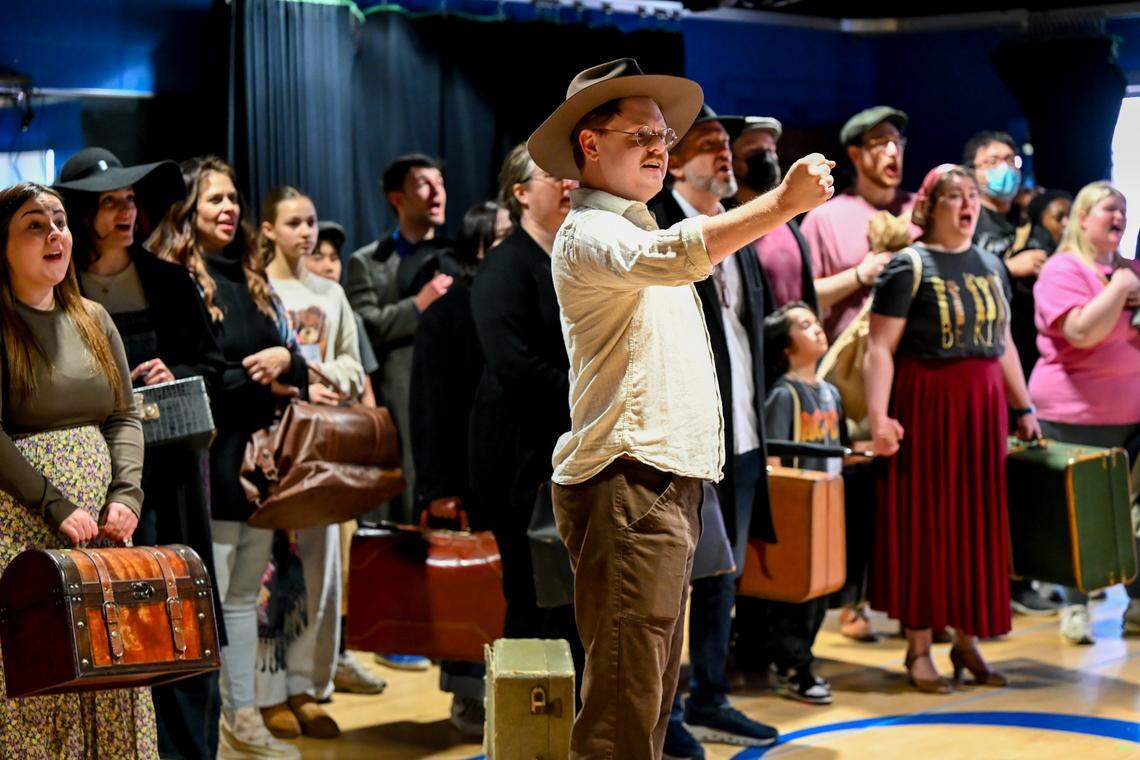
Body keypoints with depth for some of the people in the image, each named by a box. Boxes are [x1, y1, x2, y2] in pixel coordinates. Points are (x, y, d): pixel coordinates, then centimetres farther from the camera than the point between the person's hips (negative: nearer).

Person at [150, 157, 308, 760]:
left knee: (244, 596, 12)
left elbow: (294, 359, 18)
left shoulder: (251, 279, 17)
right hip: (208, 455, -7)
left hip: (260, 454, 7)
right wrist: (256, 381, -12)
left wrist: (284, 360, -5)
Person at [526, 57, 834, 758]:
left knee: (653, 692, 13)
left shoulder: (637, 232, 24)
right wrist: (783, 202, -33)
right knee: (625, 700, -13)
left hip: (670, 483, 10)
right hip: (628, 484, -10)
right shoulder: (587, 235, -9)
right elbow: (671, 257, -29)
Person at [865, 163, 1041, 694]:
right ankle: (919, 647, 8)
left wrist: (1022, 407, 16)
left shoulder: (990, 265, 13)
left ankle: (967, 640, 19)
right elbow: (880, 348, -12)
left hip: (982, 409, 6)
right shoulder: (909, 267, -6)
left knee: (978, 522, 8)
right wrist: (878, 417, -22)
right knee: (924, 522, 0)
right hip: (926, 406, -6)